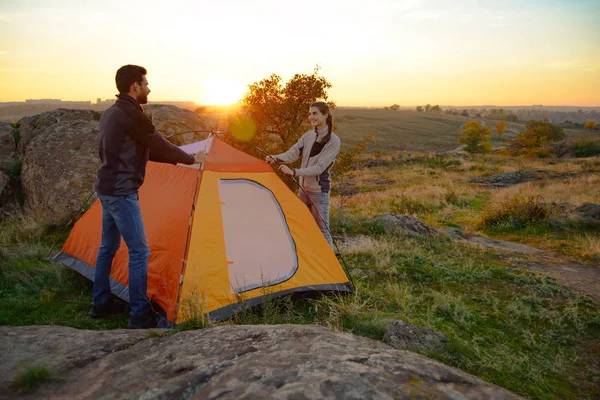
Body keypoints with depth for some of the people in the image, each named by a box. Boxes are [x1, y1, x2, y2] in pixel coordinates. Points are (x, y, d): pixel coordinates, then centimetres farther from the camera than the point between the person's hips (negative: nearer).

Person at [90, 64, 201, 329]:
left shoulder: (109, 114, 14)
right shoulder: (132, 115, -17)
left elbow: (141, 150, 19)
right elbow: (161, 146, -10)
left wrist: (176, 159, 20)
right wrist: (189, 159, 7)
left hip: (106, 189, 10)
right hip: (122, 193, -10)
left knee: (108, 247, 18)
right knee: (139, 251, -4)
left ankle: (100, 304, 30)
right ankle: (139, 315, 4)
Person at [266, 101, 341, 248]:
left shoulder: (333, 141, -15)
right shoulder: (308, 136, 5)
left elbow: (319, 168, -22)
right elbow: (292, 154, -3)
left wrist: (294, 172, -31)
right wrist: (276, 158, -23)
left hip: (319, 191, -7)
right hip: (304, 189, 7)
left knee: (321, 229, -2)